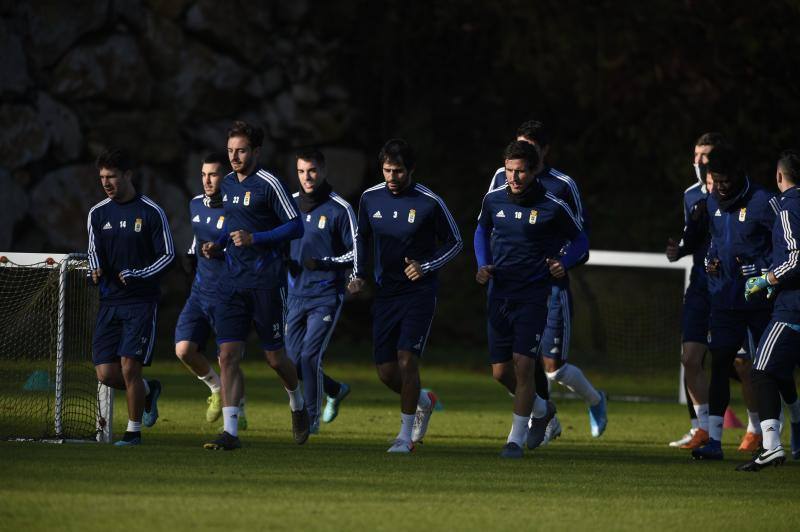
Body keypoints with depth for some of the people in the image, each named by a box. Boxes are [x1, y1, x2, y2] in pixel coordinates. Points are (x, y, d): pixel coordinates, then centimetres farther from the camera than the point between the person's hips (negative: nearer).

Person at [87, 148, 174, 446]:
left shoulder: (151, 212, -5)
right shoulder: (98, 213, 9)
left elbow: (168, 255, -3)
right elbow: (94, 252, 14)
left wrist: (136, 275, -16)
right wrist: (96, 270, -10)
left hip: (142, 301, -5)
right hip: (110, 301, 5)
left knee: (129, 365, -14)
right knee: (105, 373, -3)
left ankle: (134, 431, 1)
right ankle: (148, 391, 28)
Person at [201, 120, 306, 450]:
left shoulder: (268, 184, -10)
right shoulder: (228, 183, 11)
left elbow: (296, 226, -11)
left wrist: (255, 238, -19)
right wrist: (218, 245, 9)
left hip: (266, 281, -5)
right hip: (232, 281, 6)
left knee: (273, 356, 5)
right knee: (228, 354, -7)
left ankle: (297, 404, 36)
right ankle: (230, 432, -10)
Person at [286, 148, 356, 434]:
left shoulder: (339, 209, -7)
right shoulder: (290, 204, 8)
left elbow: (355, 253, -5)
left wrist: (323, 263, -18)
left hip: (326, 295, -5)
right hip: (296, 295, 5)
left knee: (309, 355, -14)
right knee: (294, 361, 5)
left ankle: (311, 418, -1)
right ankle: (336, 390, 32)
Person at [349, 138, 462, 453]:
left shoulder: (429, 202, -10)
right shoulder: (370, 198, 3)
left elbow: (454, 243, 1)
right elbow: (362, 238, 19)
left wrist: (426, 267, -13)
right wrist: (359, 275, 5)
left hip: (419, 292, -4)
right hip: (385, 293, 5)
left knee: (406, 360, -15)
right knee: (385, 371, 1)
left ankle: (406, 435, -4)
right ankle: (424, 401, 32)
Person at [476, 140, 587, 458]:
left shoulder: (553, 207, -10)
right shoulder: (494, 200, 1)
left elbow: (580, 241, 5)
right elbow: (482, 230, 21)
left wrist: (563, 264, -14)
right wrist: (483, 266, 6)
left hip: (533, 297, -4)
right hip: (499, 294, 4)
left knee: (523, 365, -14)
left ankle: (516, 439, -2)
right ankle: (541, 411, 33)